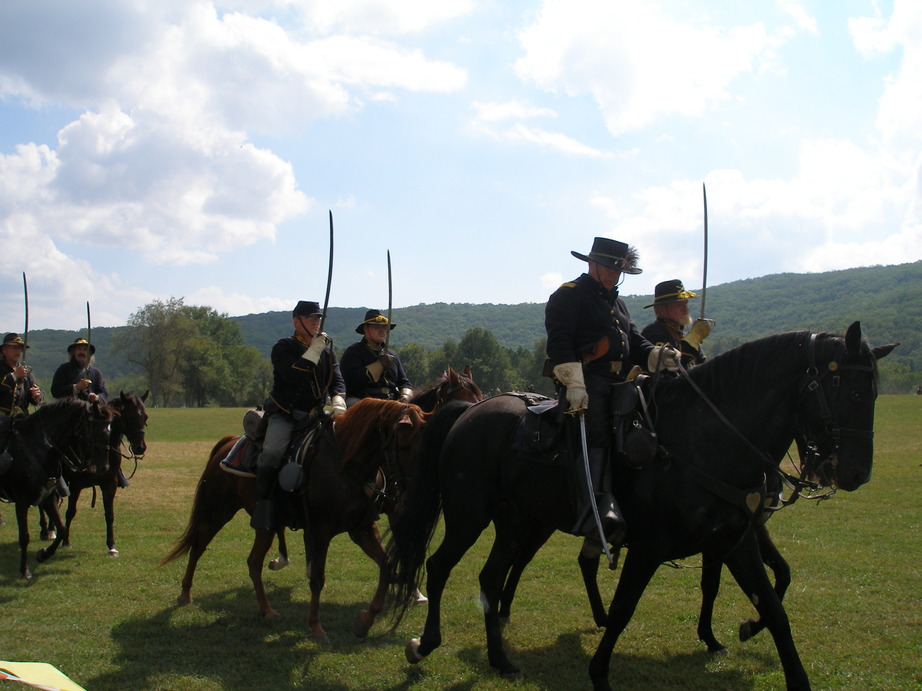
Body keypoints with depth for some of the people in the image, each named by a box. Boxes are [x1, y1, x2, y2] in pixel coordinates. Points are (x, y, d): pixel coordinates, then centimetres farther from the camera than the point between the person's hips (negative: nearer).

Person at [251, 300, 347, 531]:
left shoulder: (327, 350, 13)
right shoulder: (283, 347, -3)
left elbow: (336, 380, 2)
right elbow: (293, 375, -21)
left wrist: (338, 402, -18)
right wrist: (314, 350, -17)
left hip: (315, 416, 5)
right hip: (284, 415, -5)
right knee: (272, 453, -28)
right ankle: (264, 502, -19)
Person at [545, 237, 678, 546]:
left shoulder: (616, 303, 30)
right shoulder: (569, 295, 2)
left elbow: (636, 341, 23)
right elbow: (559, 343, -11)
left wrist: (658, 356, 0)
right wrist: (575, 385, -21)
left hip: (619, 382, 9)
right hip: (587, 381, -9)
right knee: (596, 431, -27)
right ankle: (593, 506, -41)